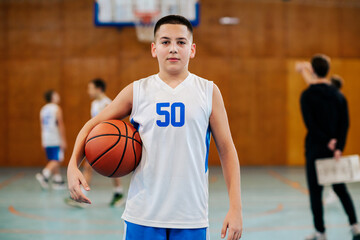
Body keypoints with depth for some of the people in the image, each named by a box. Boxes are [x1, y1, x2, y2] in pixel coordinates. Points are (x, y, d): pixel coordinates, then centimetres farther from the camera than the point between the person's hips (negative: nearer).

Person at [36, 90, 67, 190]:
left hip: (46, 140, 7)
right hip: (56, 139, -7)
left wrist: (43, 141, 17)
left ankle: (58, 180, 14)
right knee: (56, 160, -7)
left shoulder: (43, 110, 12)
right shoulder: (56, 109, -8)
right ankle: (44, 175, -23)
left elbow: (42, 126, 13)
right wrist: (63, 140, -11)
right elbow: (60, 125, -12)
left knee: (53, 161, 12)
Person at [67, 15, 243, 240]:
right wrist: (73, 165, -5)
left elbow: (227, 150, 5)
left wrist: (236, 208, -1)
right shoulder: (137, 91, 4)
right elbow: (92, 126, 12)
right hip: (143, 215, 0)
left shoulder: (208, 92, 4)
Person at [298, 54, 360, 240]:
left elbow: (310, 124, -17)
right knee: (340, 188, 17)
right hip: (334, 149, 5)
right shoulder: (338, 95, 5)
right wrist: (338, 148, -7)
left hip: (315, 149, -5)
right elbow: (345, 124, -2)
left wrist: (327, 141, -13)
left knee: (315, 191, 4)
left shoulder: (307, 95, -10)